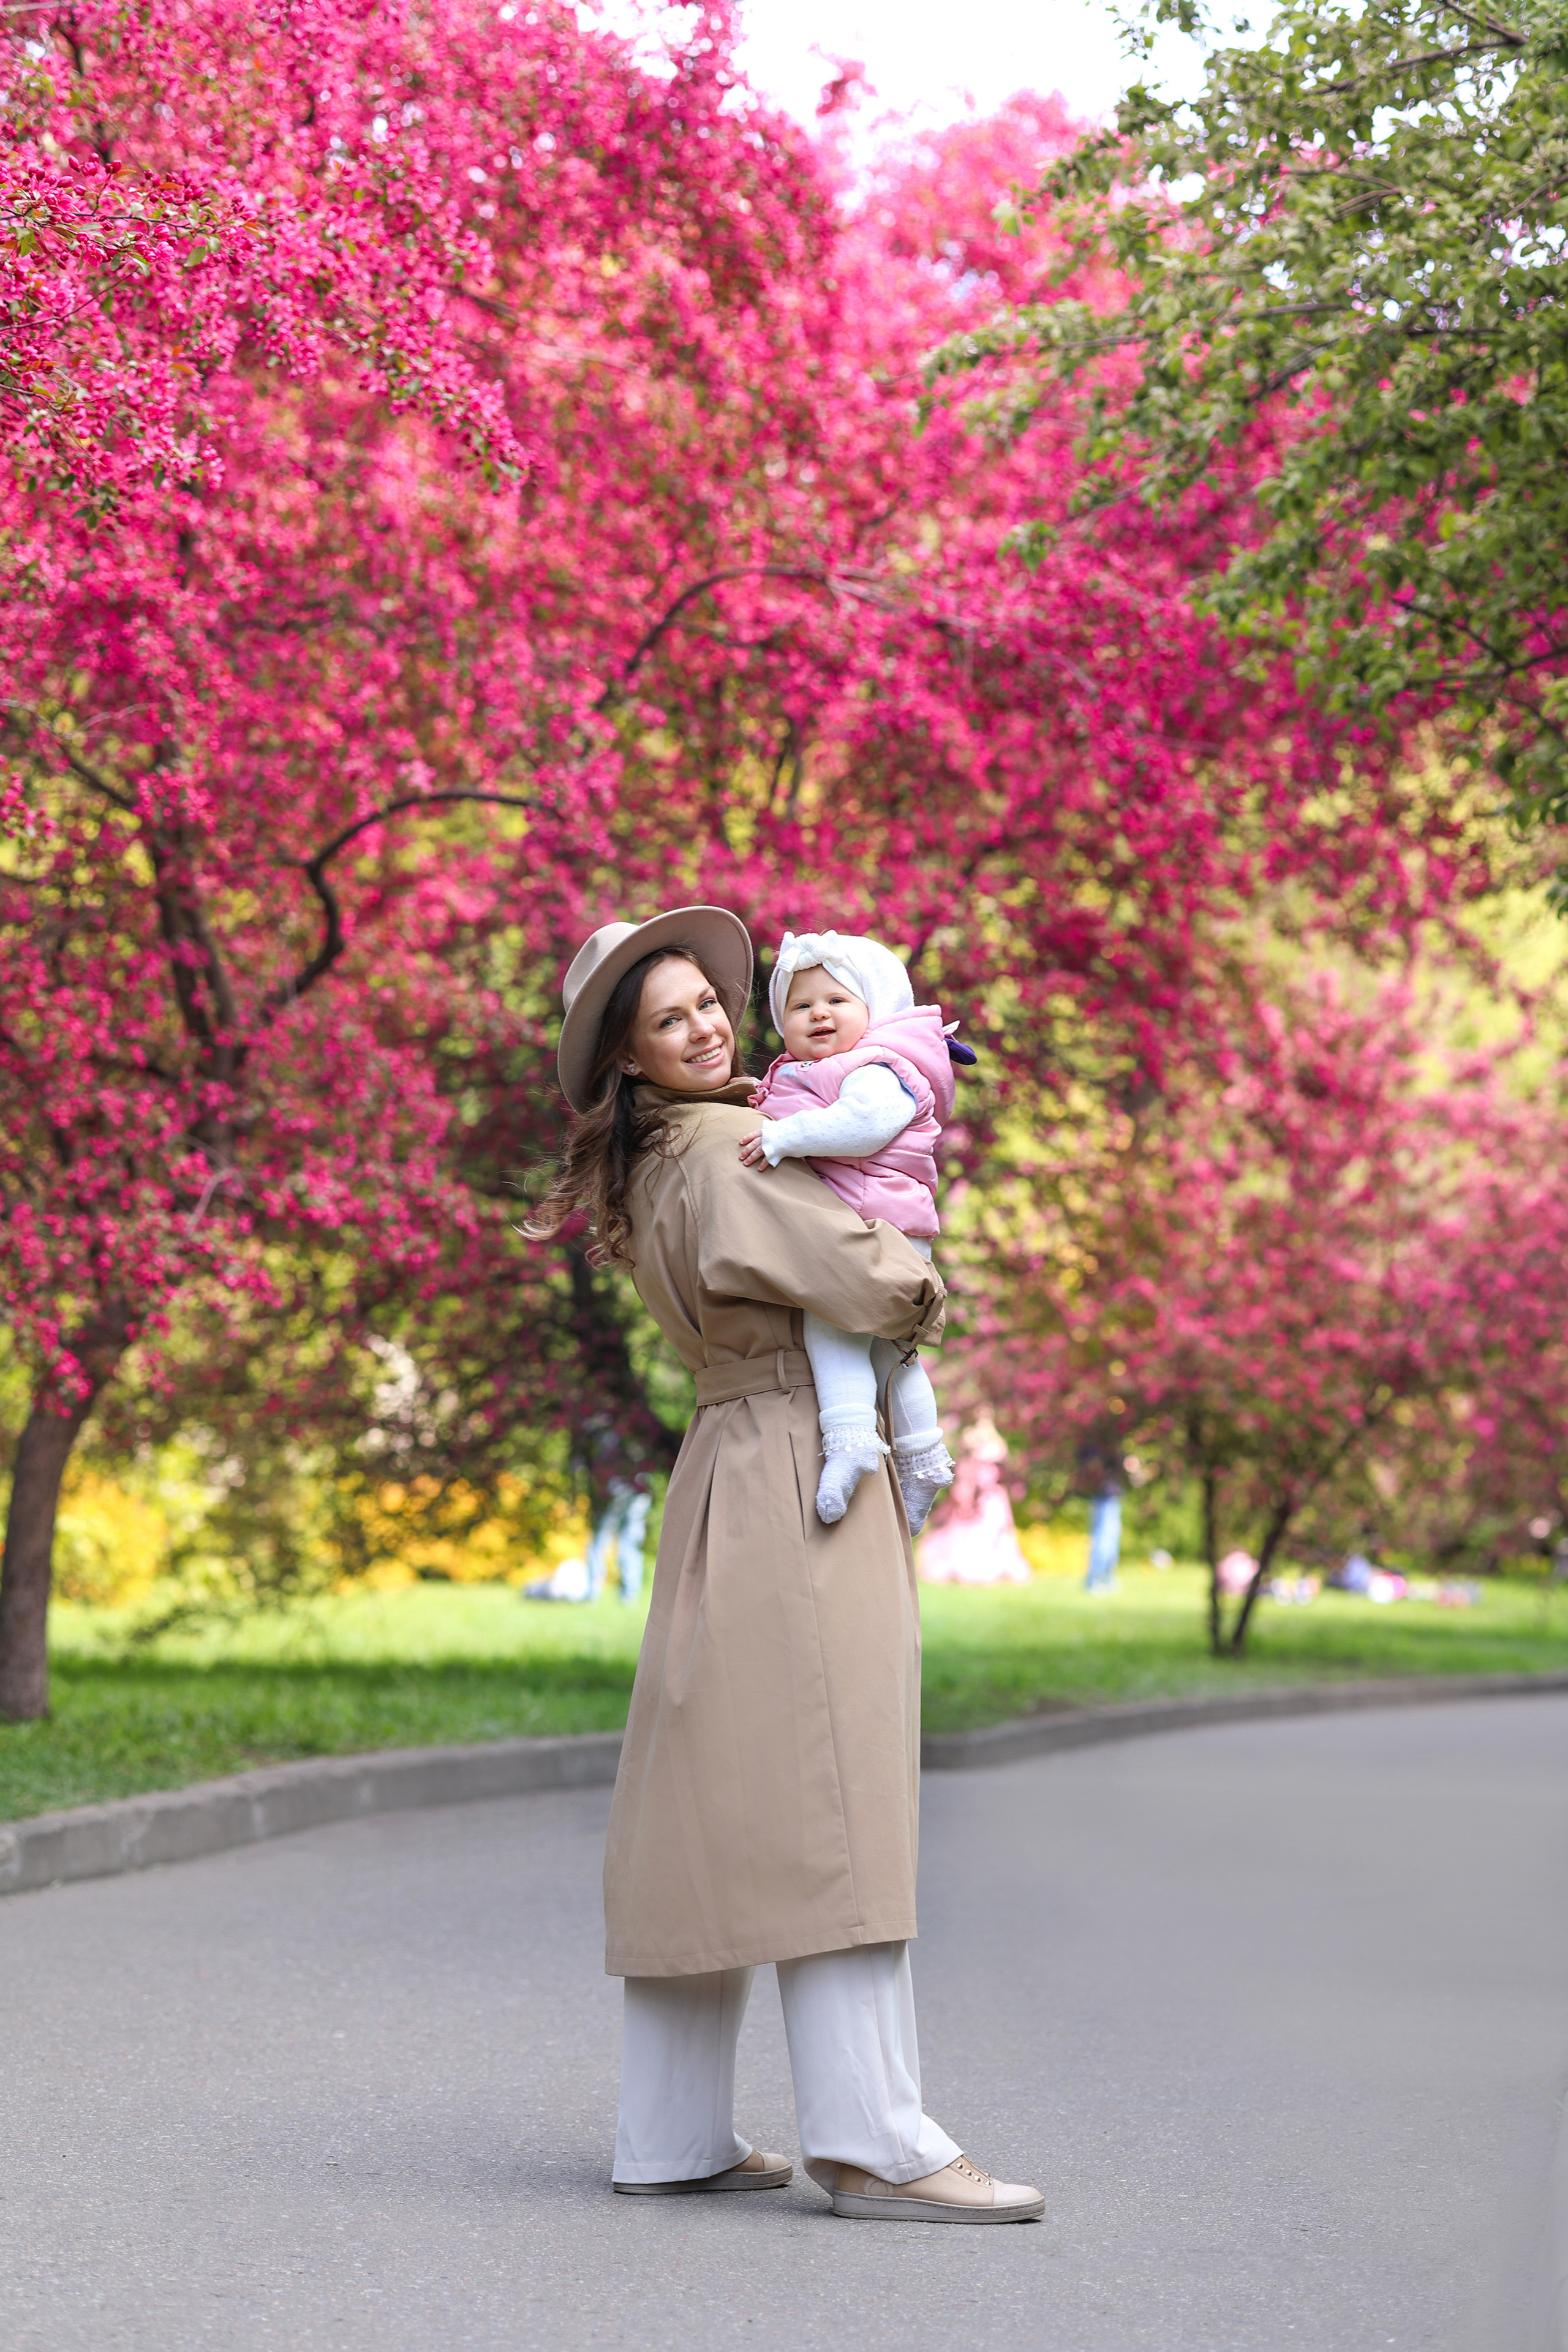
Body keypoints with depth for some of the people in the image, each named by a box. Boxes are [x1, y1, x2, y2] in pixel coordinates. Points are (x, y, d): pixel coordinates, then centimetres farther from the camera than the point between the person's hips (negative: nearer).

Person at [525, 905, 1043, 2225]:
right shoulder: (725, 1149, -13)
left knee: (712, 1812, 10)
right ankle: (874, 2145, -13)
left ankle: (672, 2140, 14)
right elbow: (869, 1282, -21)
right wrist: (928, 1300, 3)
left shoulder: (652, 1167, 16)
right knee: (827, 1805, -11)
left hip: (731, 1480, 10)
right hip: (801, 1473, -10)